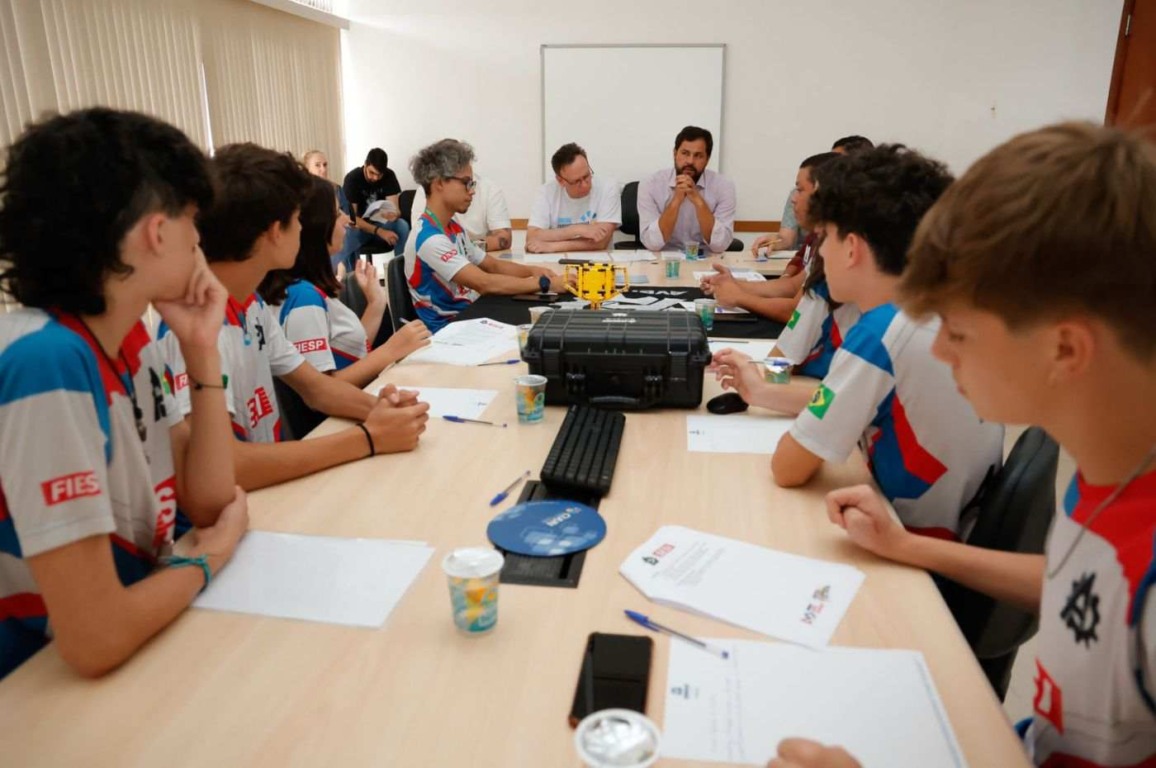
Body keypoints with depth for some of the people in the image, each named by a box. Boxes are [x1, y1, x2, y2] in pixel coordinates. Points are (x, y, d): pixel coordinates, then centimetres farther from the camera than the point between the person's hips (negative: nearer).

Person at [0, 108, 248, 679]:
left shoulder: (130, 336, -1)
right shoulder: (46, 363, -27)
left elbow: (208, 502, -1)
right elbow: (96, 640, -30)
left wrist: (203, 350, -9)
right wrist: (210, 557, -11)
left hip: (141, 643, 7)